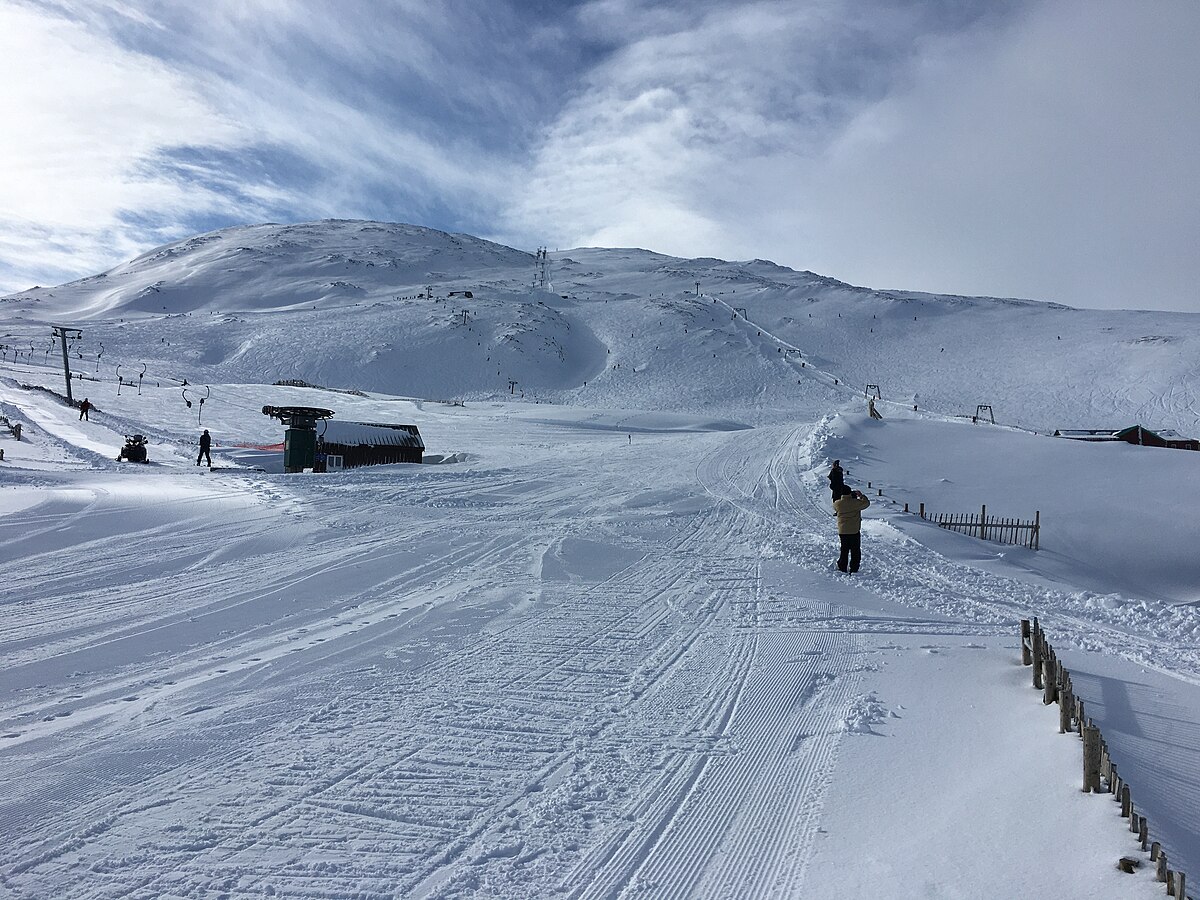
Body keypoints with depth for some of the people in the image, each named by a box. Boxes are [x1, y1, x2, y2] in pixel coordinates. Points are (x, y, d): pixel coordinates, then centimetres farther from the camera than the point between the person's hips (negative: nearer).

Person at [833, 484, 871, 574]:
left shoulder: (837, 503, -7)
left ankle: (842, 569, 18)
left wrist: (842, 498, 15)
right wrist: (861, 495, 10)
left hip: (842, 532, 3)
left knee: (844, 551, 15)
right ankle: (853, 569, 9)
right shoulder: (855, 502, -16)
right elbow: (866, 503, -3)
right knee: (855, 552, 9)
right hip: (854, 531, -3)